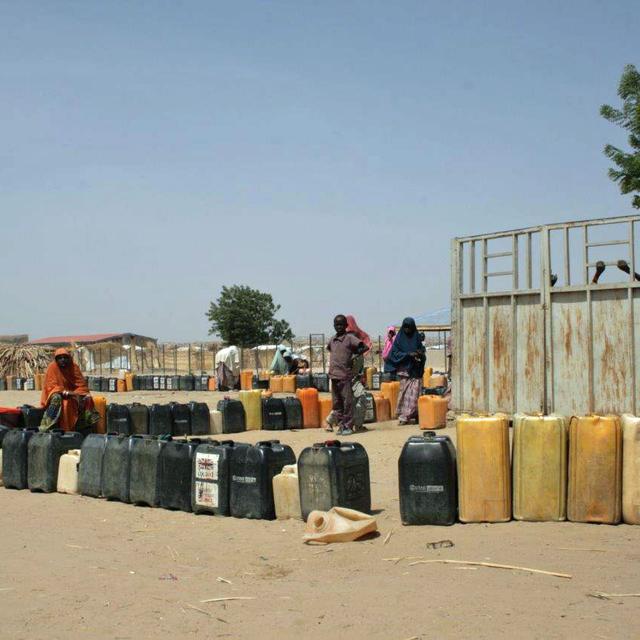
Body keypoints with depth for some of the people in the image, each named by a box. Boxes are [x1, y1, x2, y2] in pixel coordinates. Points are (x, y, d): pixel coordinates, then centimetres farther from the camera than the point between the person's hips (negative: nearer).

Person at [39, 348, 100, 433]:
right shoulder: (52, 367, -9)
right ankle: (49, 426, -38)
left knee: (87, 398, -20)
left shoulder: (74, 367, -3)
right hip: (57, 393, -3)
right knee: (56, 398, -36)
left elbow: (81, 384, -3)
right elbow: (51, 385, -12)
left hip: (73, 393, 3)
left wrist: (73, 393, -21)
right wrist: (63, 392, -27)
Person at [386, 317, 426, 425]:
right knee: (405, 392, -2)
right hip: (404, 370, -2)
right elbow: (394, 353, -5)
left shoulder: (417, 338, 10)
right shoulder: (399, 339, 3)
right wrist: (408, 354, -18)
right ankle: (404, 416, 2)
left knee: (415, 392, -7)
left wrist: (421, 354, -10)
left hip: (415, 370, 2)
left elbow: (422, 354, 15)